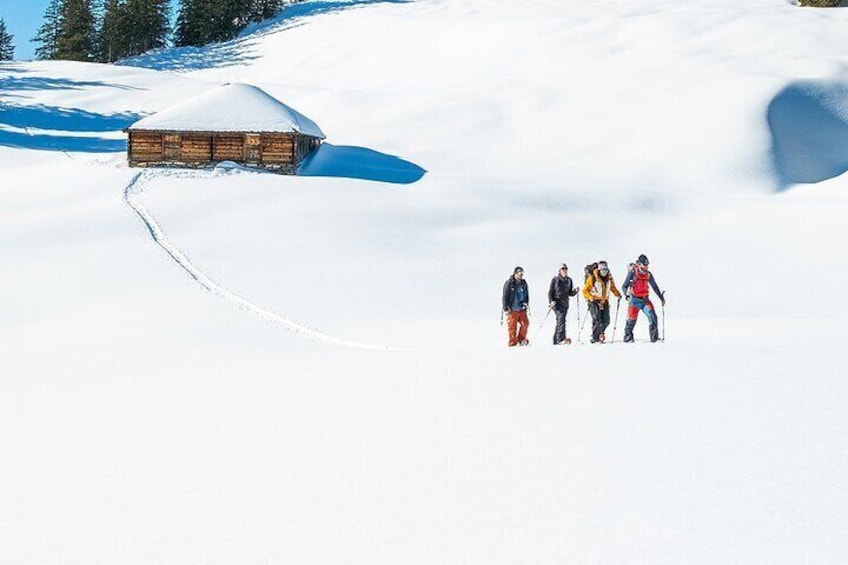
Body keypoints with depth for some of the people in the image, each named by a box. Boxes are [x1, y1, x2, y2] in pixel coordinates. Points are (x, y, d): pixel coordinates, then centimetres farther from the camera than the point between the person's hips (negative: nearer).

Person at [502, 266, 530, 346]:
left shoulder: (523, 283, 10)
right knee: (512, 327, -3)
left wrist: (525, 303, 4)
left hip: (521, 309, 5)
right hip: (512, 309, -5)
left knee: (525, 323, -7)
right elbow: (505, 296, -6)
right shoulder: (509, 283, -7)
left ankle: (521, 339, 11)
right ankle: (513, 342, 8)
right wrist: (506, 309, -10)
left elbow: (526, 294, 22)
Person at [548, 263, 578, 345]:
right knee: (561, 318, -23)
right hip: (557, 303, -5)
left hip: (565, 303, 6)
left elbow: (570, 293, 16)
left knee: (560, 322, 8)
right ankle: (561, 338, -32)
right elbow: (550, 292, 0)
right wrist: (551, 301, -14)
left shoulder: (569, 280, 13)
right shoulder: (555, 280, 0)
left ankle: (556, 340, 15)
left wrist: (575, 291, -5)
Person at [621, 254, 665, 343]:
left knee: (652, 315, -18)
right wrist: (627, 294, -25)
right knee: (631, 319, -4)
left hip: (645, 299, 3)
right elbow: (624, 286, -5)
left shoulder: (648, 274, 4)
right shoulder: (632, 273, -8)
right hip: (634, 300, -3)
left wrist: (661, 297, 16)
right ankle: (628, 336, 19)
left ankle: (654, 336, -15)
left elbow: (655, 286, 17)